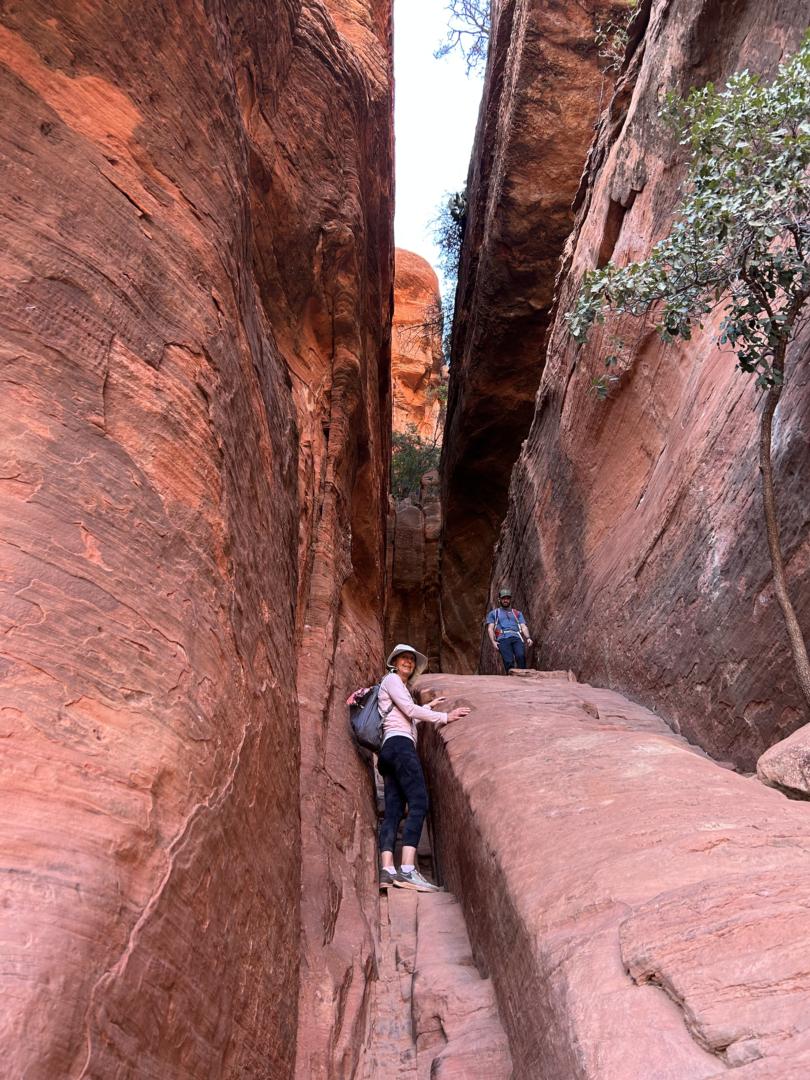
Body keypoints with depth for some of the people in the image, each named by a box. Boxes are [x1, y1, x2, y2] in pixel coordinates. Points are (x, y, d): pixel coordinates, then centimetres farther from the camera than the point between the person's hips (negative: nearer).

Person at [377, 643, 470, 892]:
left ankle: (387, 870, -12)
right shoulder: (391, 679, 4)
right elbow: (410, 710, -5)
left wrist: (428, 707, 48)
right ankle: (407, 870, -28)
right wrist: (445, 717, -1)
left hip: (389, 750, 10)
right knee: (418, 804, -19)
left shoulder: (401, 685, 32)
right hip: (400, 744, -10)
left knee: (393, 811, -2)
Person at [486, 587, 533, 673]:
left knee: (521, 656, -31)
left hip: (516, 638, 1)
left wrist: (528, 637, -3)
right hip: (503, 639, -1)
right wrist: (493, 642, -4)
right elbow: (490, 629, 14)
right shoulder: (493, 613, 26)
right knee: (509, 661, -27)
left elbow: (524, 627, 19)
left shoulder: (518, 613, 31)